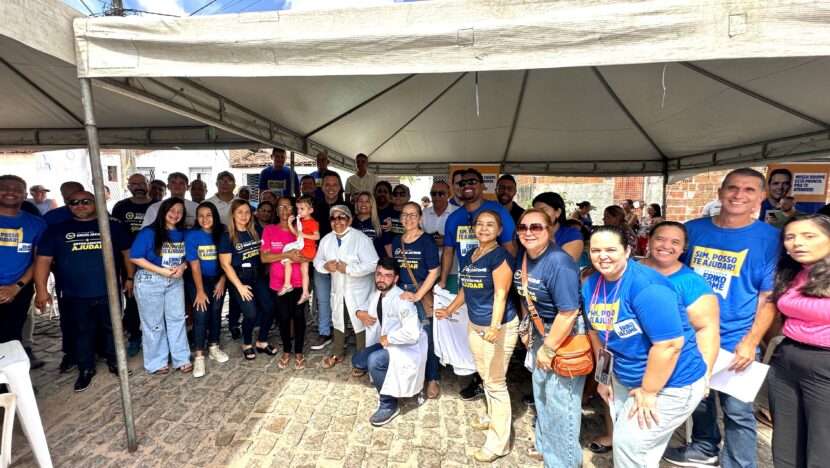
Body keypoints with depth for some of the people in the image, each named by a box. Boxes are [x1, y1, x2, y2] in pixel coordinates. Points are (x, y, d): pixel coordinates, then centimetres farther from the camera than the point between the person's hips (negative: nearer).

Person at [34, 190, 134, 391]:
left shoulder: (113, 226, 3)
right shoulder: (57, 230, 4)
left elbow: (126, 252, 6)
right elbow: (43, 260, 1)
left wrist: (130, 278, 2)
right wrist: (41, 289, -5)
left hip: (109, 292, 0)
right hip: (75, 296, 1)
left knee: (111, 328, 12)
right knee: (83, 332, 13)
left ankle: (114, 362, 29)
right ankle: (86, 369, 28)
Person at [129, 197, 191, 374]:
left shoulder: (183, 234, 2)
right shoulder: (148, 232, -12)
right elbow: (135, 257, -14)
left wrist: (182, 267, -12)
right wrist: (162, 271, -19)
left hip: (175, 282, 4)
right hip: (150, 282, -4)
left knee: (177, 319, 9)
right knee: (153, 323, 7)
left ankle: (182, 359, 20)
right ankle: (156, 363, 22)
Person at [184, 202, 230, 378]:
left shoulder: (222, 232, -9)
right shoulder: (191, 235, -15)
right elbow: (195, 266, -15)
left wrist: (222, 281, -5)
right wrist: (200, 291, -14)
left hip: (217, 278, 2)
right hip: (198, 279, -2)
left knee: (216, 312, 5)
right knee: (201, 314, -10)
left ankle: (213, 347, 23)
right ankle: (199, 356, 0)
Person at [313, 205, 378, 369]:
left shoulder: (360, 238, -19)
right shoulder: (326, 239, 1)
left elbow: (372, 264, -25)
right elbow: (317, 261, 8)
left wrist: (348, 268, -27)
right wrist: (325, 266, -15)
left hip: (358, 291, -6)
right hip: (337, 289, 6)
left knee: (360, 323, 8)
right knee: (338, 321, 22)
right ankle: (337, 354, 44)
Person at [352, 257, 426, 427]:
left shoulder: (401, 299, -27)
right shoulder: (375, 294, -1)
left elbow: (412, 333, -38)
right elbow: (364, 306, 23)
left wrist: (388, 338, -23)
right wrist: (360, 313, -1)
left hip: (408, 348, -9)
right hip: (386, 343, 9)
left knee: (374, 360, -29)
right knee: (357, 361, 2)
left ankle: (389, 405, -8)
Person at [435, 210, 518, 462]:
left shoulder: (501, 256, -15)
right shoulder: (470, 254, 7)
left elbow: (500, 295, -23)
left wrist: (494, 327, -33)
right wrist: (450, 309, 12)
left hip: (499, 327, -7)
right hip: (474, 325, 8)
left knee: (496, 383, 1)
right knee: (485, 377, 22)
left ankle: (498, 443, 16)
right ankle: (493, 416, 45)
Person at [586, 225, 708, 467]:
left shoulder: (646, 285, -28)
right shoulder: (591, 285, -5)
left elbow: (669, 344, -29)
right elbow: (596, 330, 7)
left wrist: (648, 392, -20)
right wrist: (604, 376, 11)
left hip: (670, 385, -7)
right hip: (624, 379, 7)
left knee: (629, 446, 1)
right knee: (623, 440, 20)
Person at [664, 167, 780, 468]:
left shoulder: (770, 238, -5)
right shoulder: (693, 229, 1)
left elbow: (769, 296, -6)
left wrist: (751, 340, -15)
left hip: (735, 342, -3)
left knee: (737, 411, 9)